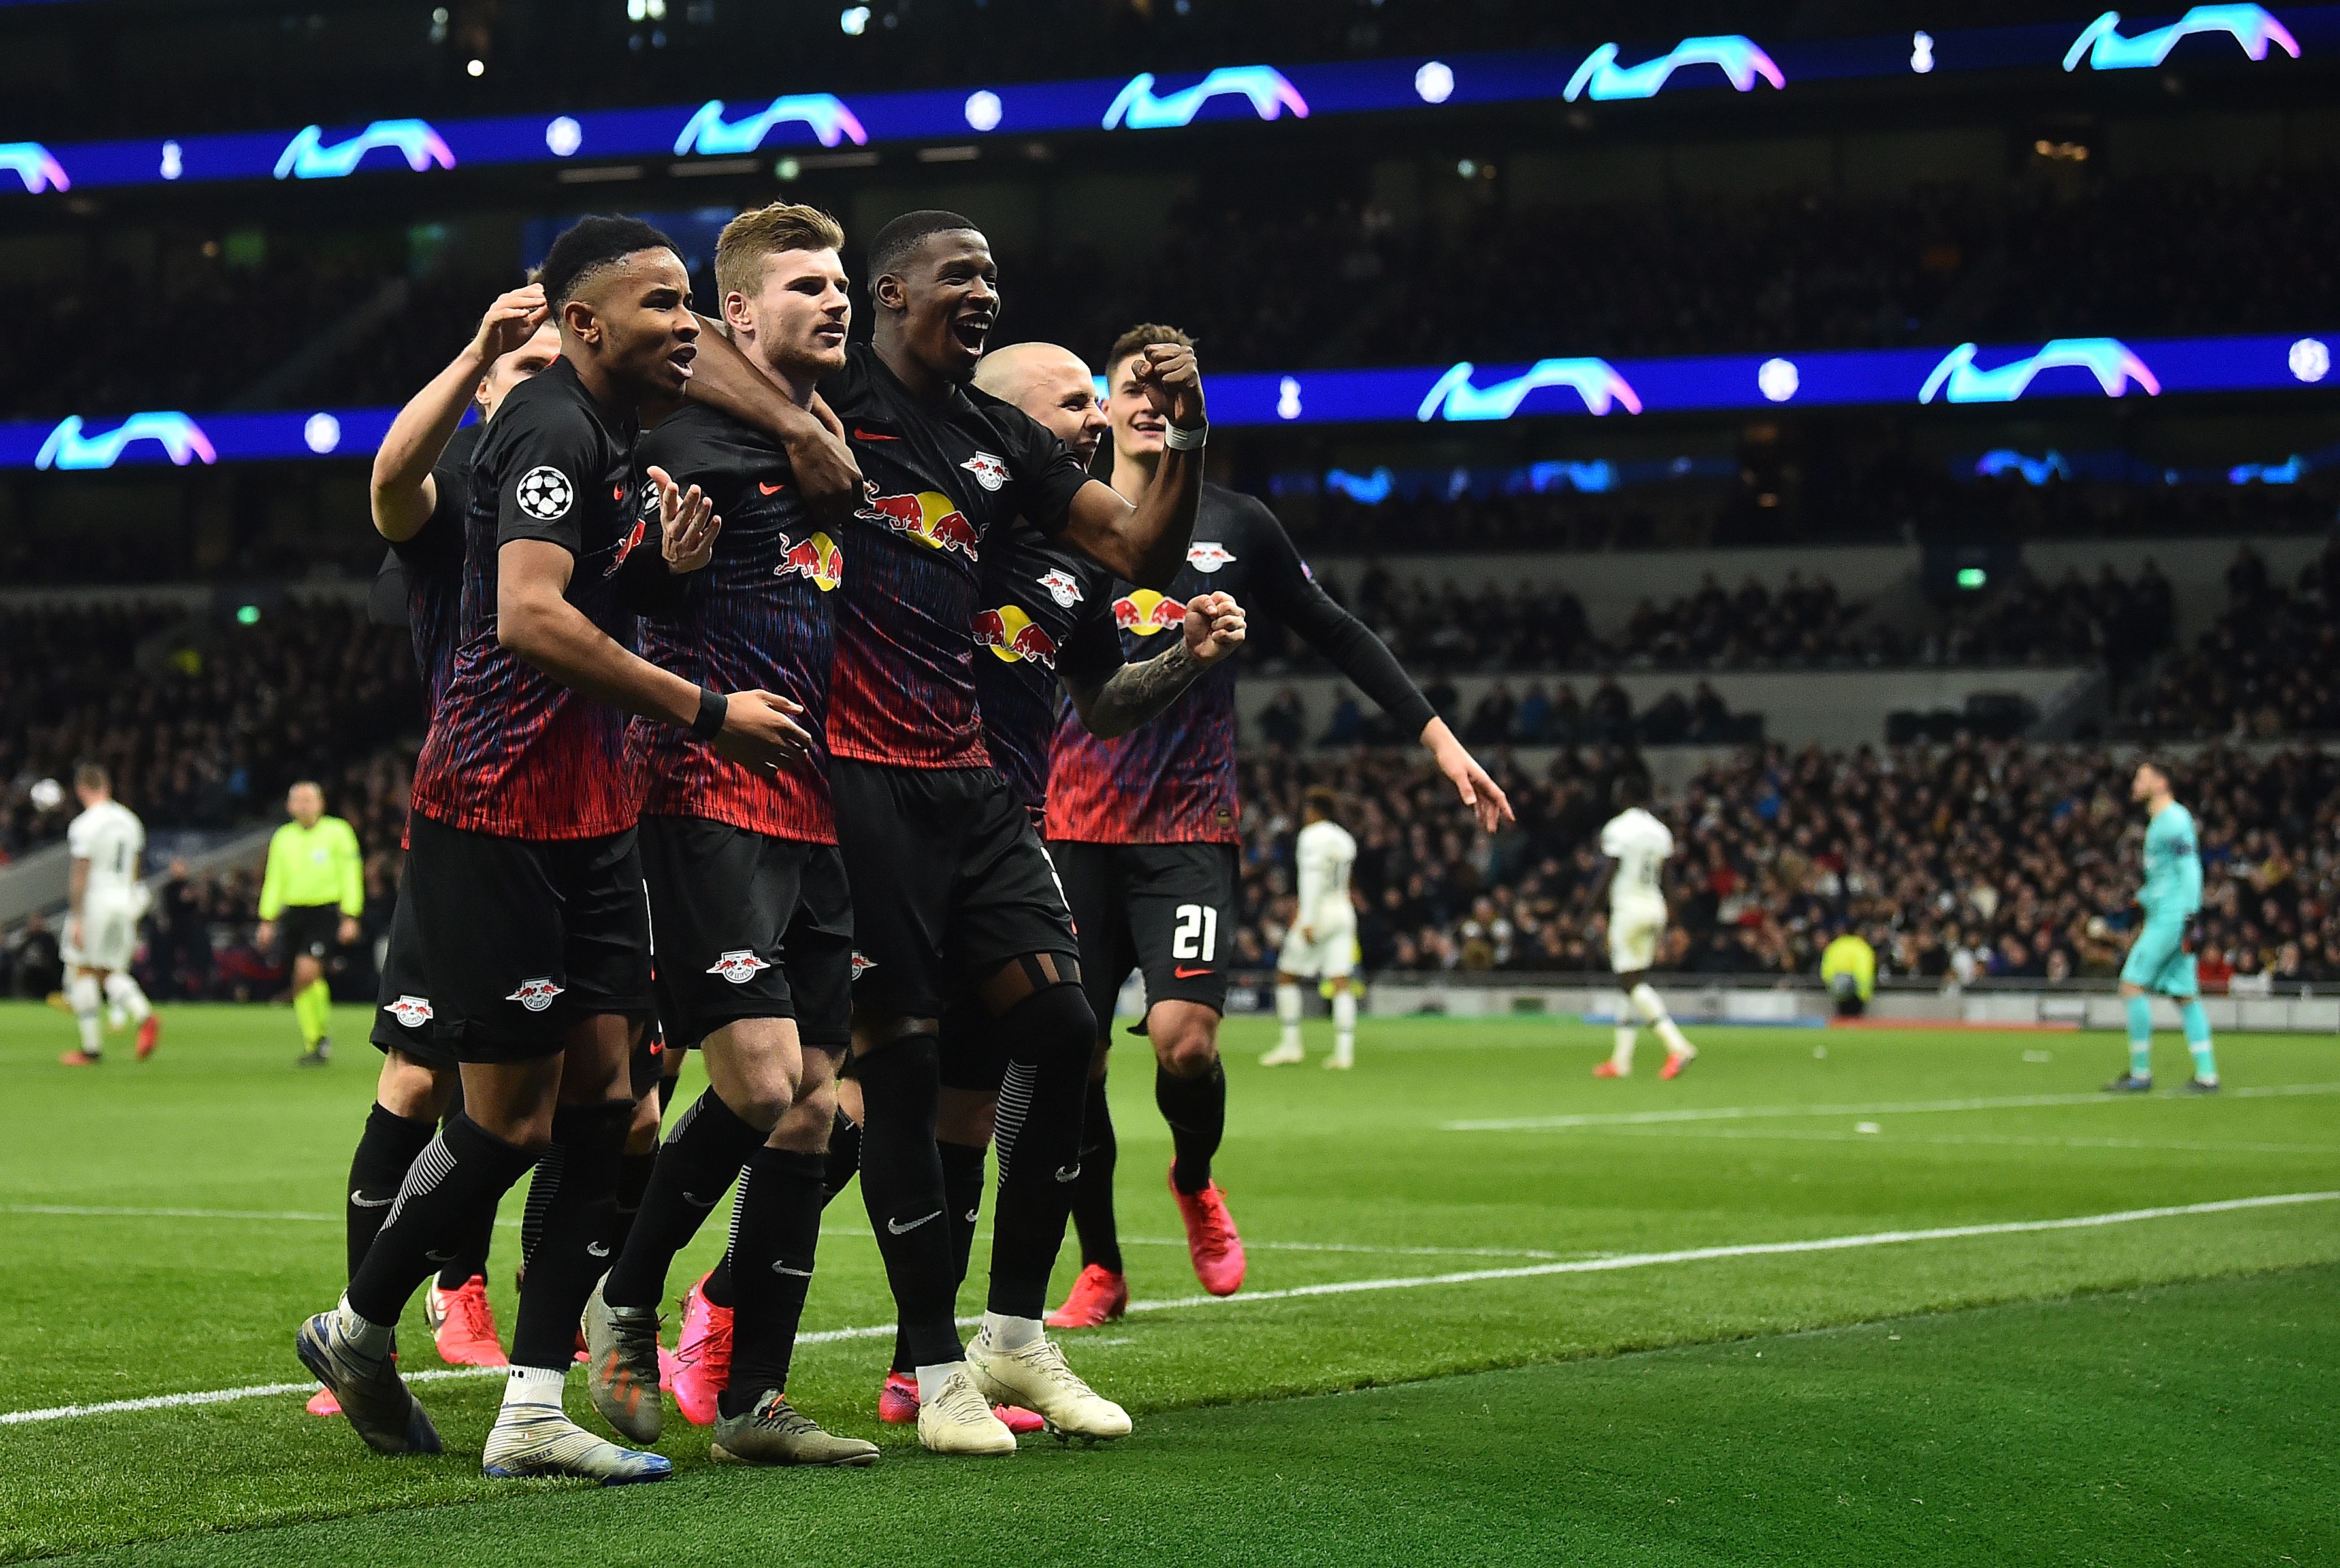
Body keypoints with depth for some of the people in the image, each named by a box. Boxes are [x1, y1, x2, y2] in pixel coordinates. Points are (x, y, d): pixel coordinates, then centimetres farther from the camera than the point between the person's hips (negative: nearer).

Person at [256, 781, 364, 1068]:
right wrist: (267, 920, 11)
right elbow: (273, 881, 17)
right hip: (293, 913, 5)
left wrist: (350, 918, -8)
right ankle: (312, 1043, 11)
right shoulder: (283, 837, 12)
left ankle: (323, 1032, -3)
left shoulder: (337, 832, 1)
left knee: (307, 971, -20)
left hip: (327, 912, -5)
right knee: (299, 981, 1)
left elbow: (350, 875, -1)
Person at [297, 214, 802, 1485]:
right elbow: (529, 619, -26)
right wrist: (705, 711, -22)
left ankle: (534, 1412, 4)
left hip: (589, 817, 10)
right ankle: (359, 1331, 17)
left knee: (603, 1095, 2)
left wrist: (658, 570, 4)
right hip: (495, 817, -10)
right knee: (514, 1115, -4)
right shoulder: (552, 429, -14)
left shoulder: (609, 439, 17)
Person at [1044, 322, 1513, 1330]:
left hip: (1190, 829, -1)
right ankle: (1100, 1270, 16)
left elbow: (1339, 639, 13)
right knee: (1073, 1057, -2)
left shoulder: (1236, 528, 7)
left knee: (1184, 1041, -16)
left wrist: (1439, 739, 9)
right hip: (1075, 829, 1)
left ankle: (1195, 1181, 17)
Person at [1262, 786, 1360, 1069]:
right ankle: (1345, 1051, -8)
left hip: (1319, 914, -7)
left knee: (1286, 975, 5)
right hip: (1344, 913, 7)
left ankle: (1291, 1044, 1)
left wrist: (1307, 921, -20)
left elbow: (1312, 879, -17)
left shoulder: (1312, 836, -8)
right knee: (1342, 984, 0)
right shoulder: (1344, 839, 16)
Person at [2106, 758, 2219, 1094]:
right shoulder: (2158, 823, 20)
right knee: (2185, 996, 6)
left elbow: (2190, 871, -17)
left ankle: (2140, 1074, -8)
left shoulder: (2175, 820, -11)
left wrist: (2191, 919, -21)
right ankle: (2207, 1075, 3)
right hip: (2161, 918, 10)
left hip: (2172, 917, -10)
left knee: (2133, 984, -9)